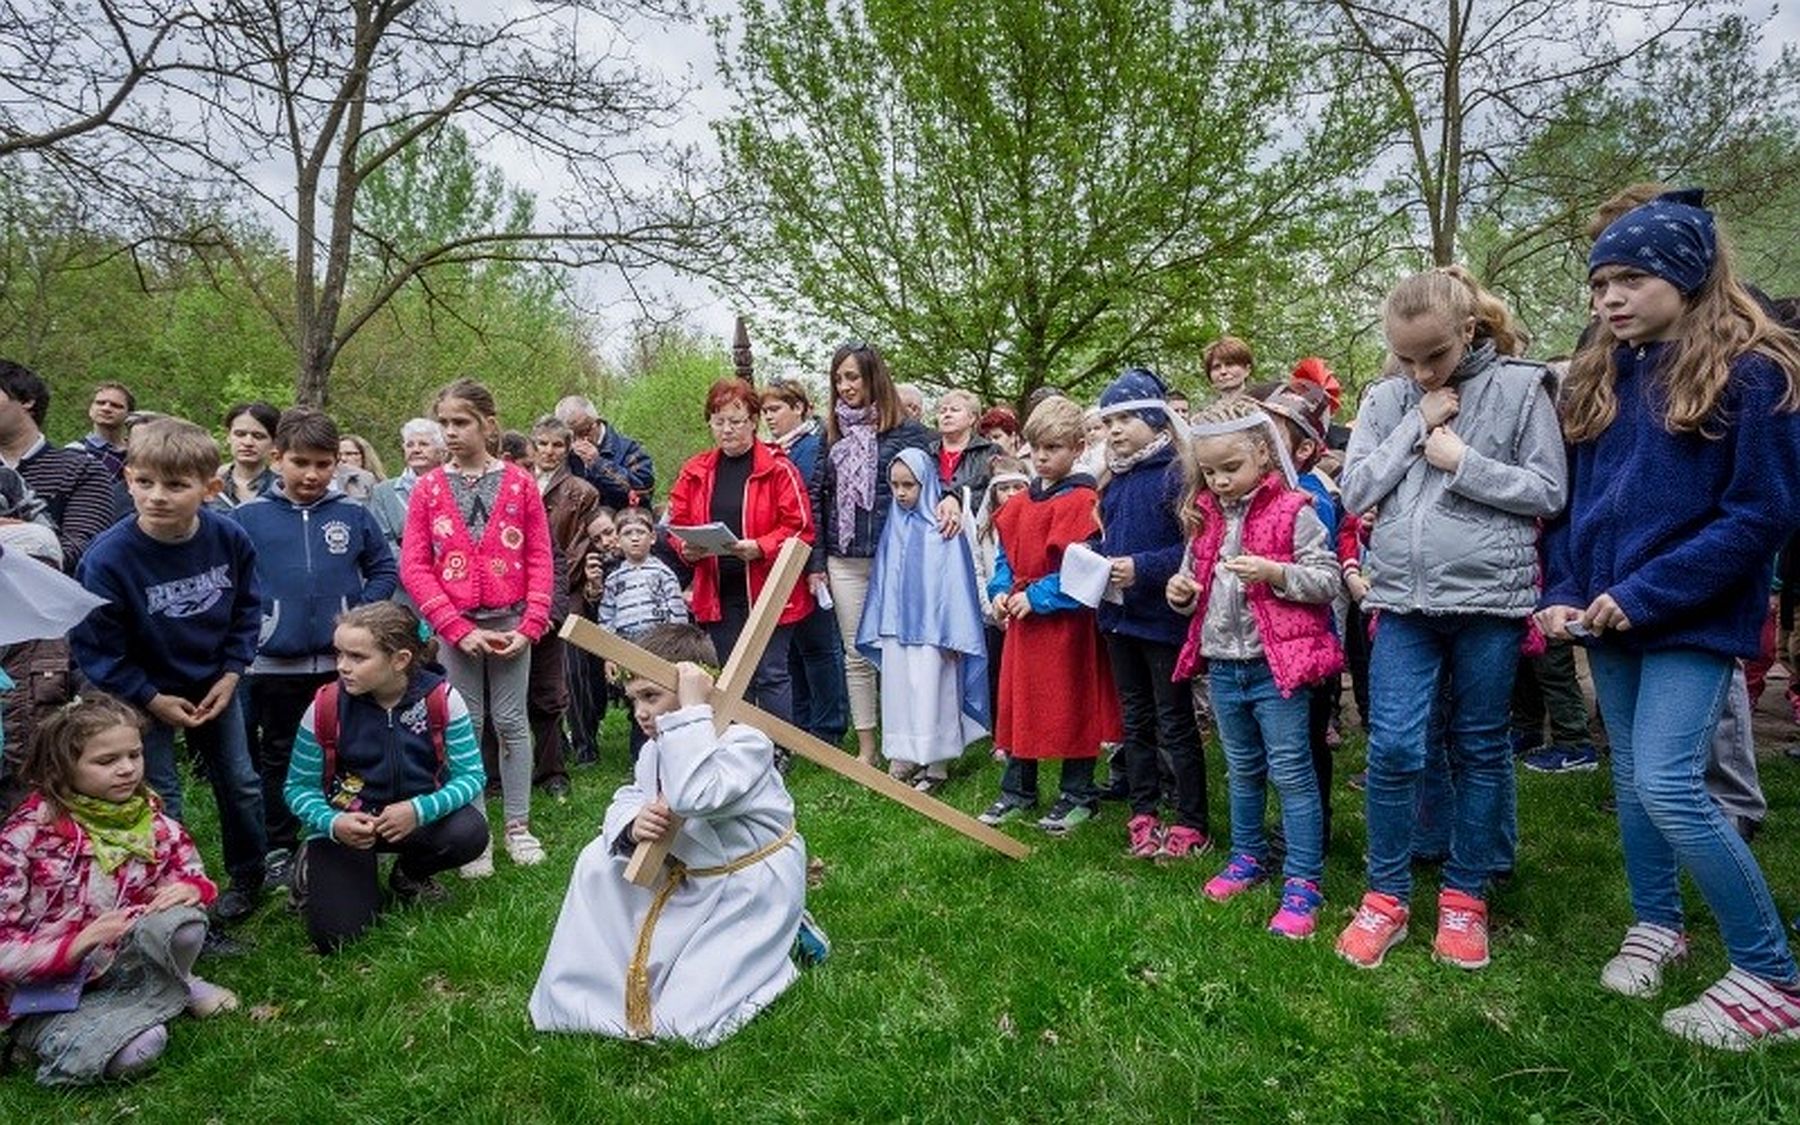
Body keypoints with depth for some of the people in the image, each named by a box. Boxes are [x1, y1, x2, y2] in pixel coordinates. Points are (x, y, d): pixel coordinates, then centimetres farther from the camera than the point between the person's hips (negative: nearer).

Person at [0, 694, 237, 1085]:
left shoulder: (150, 818, -2)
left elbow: (191, 871, 9)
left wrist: (190, 888, -16)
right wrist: (77, 944, -29)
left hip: (122, 965, 4)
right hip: (48, 991, -4)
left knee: (180, 923, -31)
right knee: (135, 1051, -33)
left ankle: (174, 984, -1)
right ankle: (173, 995, -2)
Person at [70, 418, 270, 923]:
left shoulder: (229, 538, -17)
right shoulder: (106, 558, -27)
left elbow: (248, 608, -1)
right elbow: (95, 646, -17)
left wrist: (231, 674, -8)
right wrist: (153, 700, -15)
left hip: (216, 686, 4)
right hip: (143, 695, -3)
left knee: (240, 785, 14)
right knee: (159, 803, 3)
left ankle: (249, 876, 36)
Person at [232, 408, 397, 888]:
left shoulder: (353, 515, 0)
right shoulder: (249, 517, -2)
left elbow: (384, 570, 6)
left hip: (342, 662, 1)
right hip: (274, 663, 0)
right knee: (277, 758, 14)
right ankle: (279, 848, 27)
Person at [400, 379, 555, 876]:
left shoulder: (520, 483, 0)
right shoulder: (428, 488, 2)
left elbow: (540, 560, 0)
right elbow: (414, 566, -2)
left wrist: (529, 627, -8)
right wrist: (459, 629, -10)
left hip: (510, 623, 0)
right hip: (455, 626, 1)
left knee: (511, 721, 6)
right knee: (466, 726, 6)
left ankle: (517, 825, 18)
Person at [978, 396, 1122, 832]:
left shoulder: (1082, 501, -12)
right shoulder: (1021, 503, 11)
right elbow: (1005, 555, 17)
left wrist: (1037, 598, -20)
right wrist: (1000, 591, -1)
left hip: (1066, 621, -7)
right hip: (1021, 621, 7)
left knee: (1071, 705, 4)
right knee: (1018, 701, 13)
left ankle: (1077, 795, 18)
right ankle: (1018, 791, 27)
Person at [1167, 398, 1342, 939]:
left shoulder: (1293, 511, -10)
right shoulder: (1205, 517, 8)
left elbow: (1328, 580, -12)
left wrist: (1275, 572, -26)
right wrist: (1183, 593, -2)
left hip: (1276, 663, -6)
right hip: (1223, 665, 6)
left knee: (1291, 773, 0)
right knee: (1243, 771, 19)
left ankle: (1302, 883, 8)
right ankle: (1248, 857, 35)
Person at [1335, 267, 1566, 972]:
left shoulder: (1519, 387, -1)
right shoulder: (1386, 400, 8)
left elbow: (1549, 492, -2)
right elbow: (1355, 492, 1)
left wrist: (1464, 463, -13)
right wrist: (1415, 427, -7)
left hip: (1489, 597, -2)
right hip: (1403, 597, 2)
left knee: (1480, 750, 10)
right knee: (1392, 747, -4)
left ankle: (1465, 895, 24)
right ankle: (1386, 897, 13)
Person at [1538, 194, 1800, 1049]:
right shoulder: (1598, 379, 10)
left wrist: (1646, 594, -19)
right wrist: (1562, 592, -1)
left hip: (1694, 619, -6)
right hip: (1608, 618, 6)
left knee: (1668, 785, -14)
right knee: (1632, 777, 14)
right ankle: (1656, 925, 32)